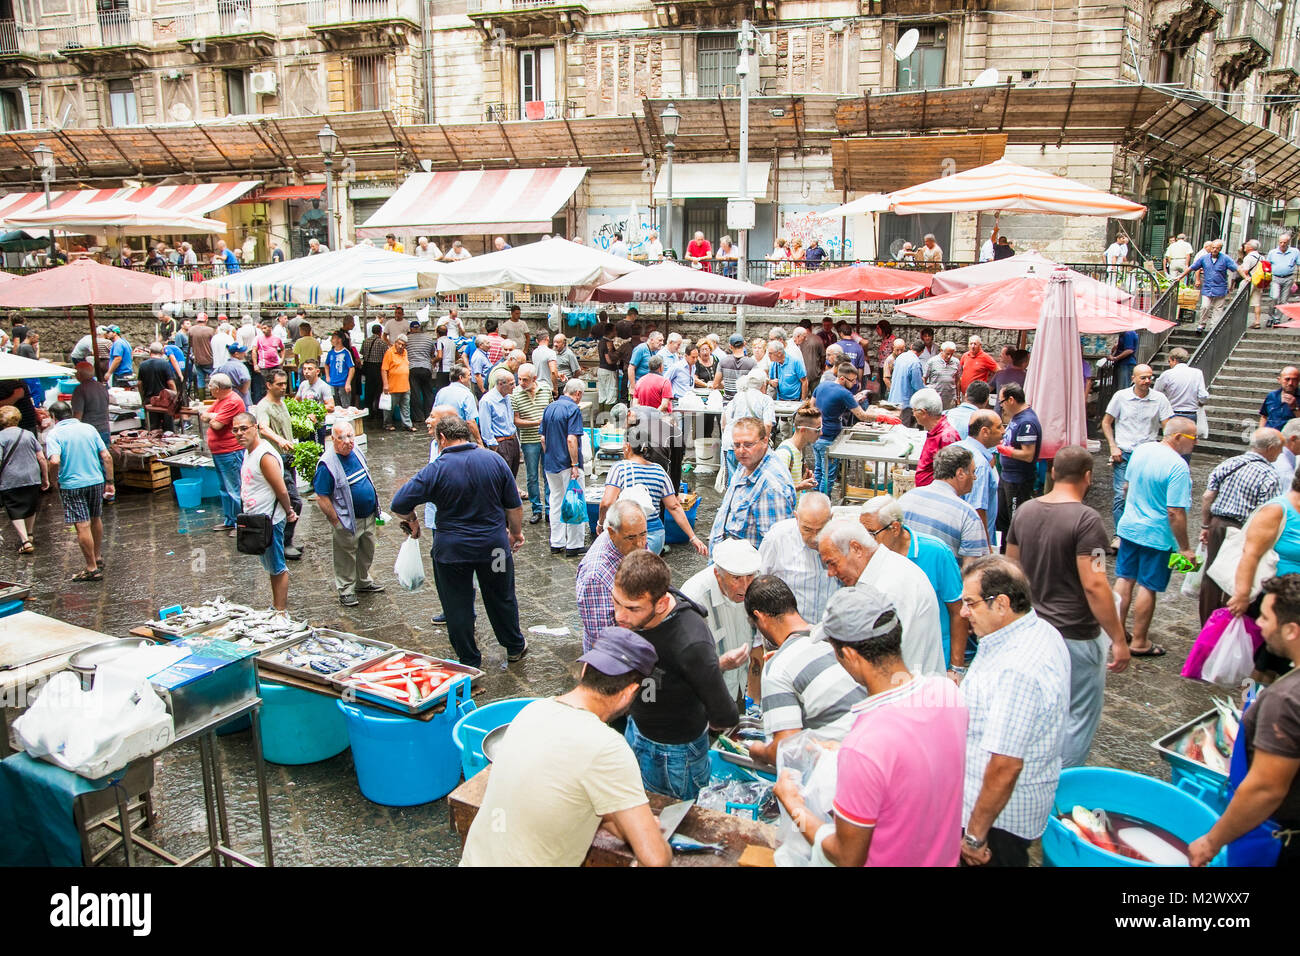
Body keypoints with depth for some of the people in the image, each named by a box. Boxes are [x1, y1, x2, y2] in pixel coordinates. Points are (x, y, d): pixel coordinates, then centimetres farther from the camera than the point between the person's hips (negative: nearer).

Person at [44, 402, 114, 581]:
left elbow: (55, 461, -23)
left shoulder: (54, 434, -8)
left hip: (72, 485, -5)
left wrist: (48, 477, -3)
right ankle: (98, 558, 36)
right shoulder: (89, 428, 5)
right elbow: (107, 457, 2)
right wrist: (109, 482, 8)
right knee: (96, 520, 21)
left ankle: (92, 569, 2)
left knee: (83, 526, -2)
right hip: (96, 481, 5)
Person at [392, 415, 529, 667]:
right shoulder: (494, 460, -4)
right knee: (502, 599, 20)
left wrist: (411, 521, 8)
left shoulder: (436, 470, -14)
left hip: (452, 550, -3)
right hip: (494, 545, 3)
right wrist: (516, 532, 17)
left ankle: (470, 661, 21)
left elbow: (399, 504, -13)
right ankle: (515, 648, 35)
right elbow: (514, 506, 2)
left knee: (458, 607, 12)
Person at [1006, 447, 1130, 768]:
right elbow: (1094, 586, -23)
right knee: (1080, 717, 9)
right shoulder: (1086, 519, -19)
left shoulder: (1025, 511, 3)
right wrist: (1119, 639, -17)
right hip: (1076, 636, -7)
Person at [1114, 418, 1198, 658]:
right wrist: (1184, 548, -16)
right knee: (1148, 587, 4)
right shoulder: (1178, 467, -23)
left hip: (1129, 527, 7)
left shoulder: (1141, 450, 1)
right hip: (1156, 536, -7)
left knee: (1124, 579, 15)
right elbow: (1175, 513, -24)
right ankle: (1139, 642, 13)